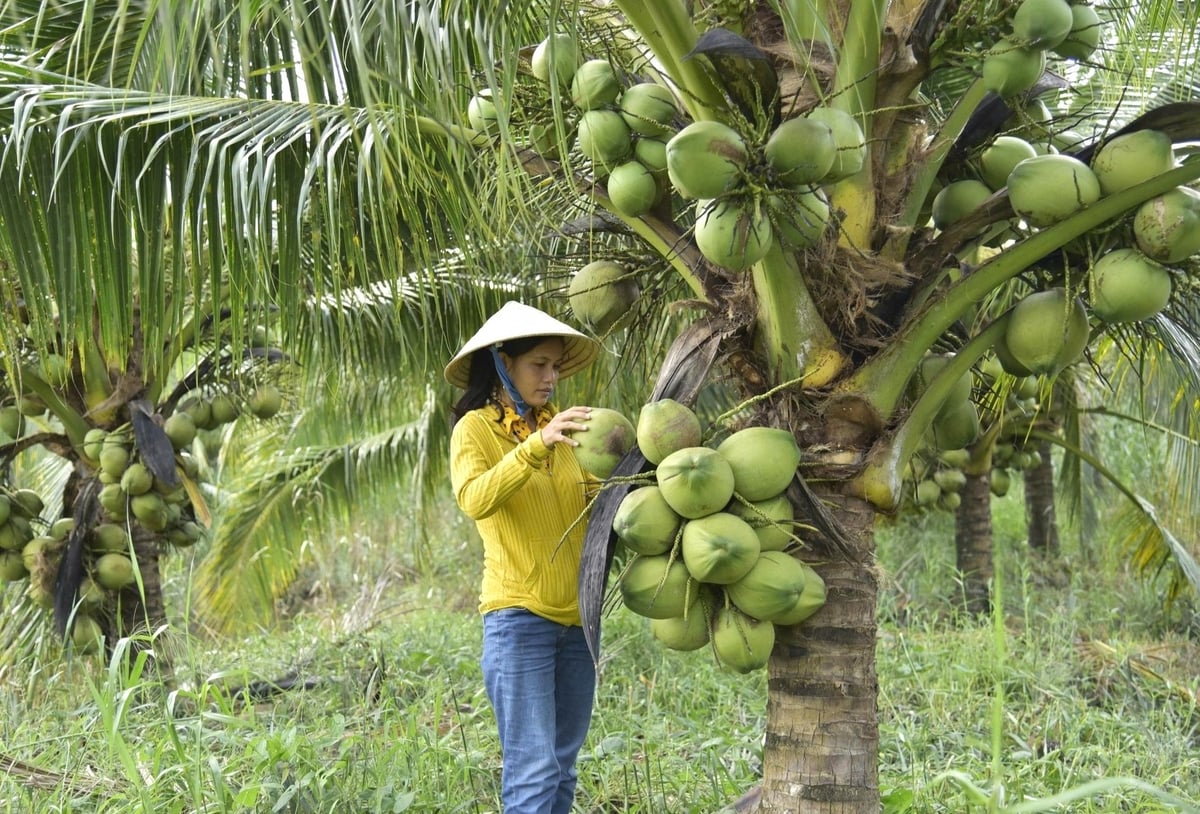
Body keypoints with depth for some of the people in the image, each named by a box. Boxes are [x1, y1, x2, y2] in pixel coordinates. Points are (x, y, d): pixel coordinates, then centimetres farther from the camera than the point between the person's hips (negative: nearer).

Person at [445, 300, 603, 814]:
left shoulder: (557, 429, 12)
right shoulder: (475, 428, -4)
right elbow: (474, 500, -22)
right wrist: (535, 445, -33)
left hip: (576, 616, 6)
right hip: (519, 617, -6)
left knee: (563, 767, 9)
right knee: (533, 771, -9)